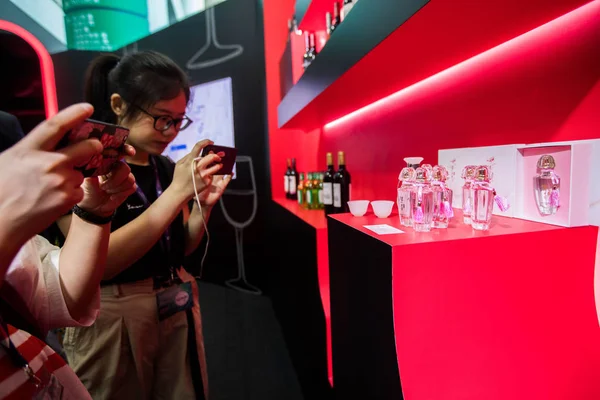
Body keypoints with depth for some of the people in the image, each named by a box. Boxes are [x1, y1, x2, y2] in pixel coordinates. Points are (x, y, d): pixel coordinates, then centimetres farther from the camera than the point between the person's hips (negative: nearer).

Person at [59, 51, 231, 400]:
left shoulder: (167, 168, 3)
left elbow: (180, 248, 8)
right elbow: (97, 262, -23)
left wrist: (205, 204, -11)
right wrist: (177, 192, -27)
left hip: (177, 308, 6)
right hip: (112, 319, -5)